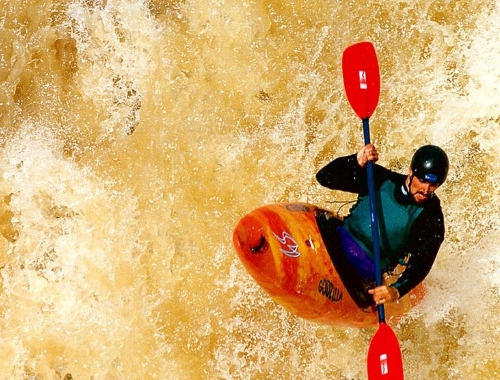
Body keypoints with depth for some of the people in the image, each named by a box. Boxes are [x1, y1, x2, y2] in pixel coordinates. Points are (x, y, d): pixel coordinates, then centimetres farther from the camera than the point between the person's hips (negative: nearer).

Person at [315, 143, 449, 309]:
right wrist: (357, 162, -21)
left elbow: (422, 263, -14)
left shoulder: (431, 218, -5)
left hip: (365, 267, -3)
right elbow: (324, 177, -3)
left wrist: (397, 290, -33)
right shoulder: (383, 181, 1)